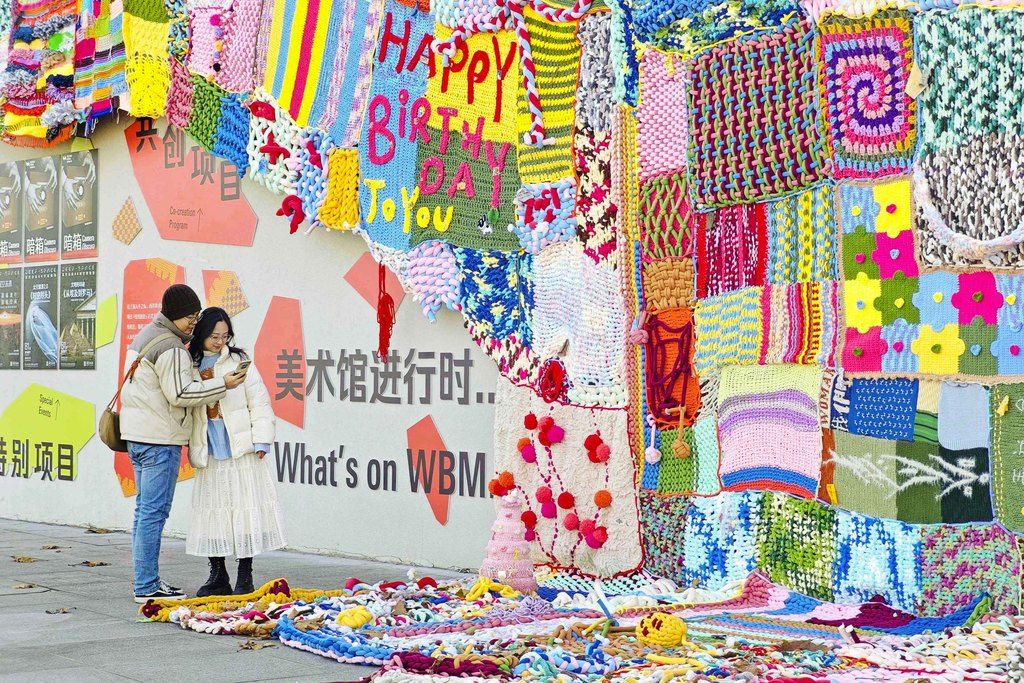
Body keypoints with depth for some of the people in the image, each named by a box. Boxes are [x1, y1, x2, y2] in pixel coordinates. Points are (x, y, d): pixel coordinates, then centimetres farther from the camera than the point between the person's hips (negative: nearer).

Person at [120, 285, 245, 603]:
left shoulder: (144, 336, 17)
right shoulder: (171, 348, -16)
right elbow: (180, 394, -20)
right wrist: (222, 385, -15)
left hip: (137, 434, 11)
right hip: (160, 439, -11)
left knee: (145, 509, 12)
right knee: (154, 511, -8)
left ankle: (146, 581, 17)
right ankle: (147, 586, -6)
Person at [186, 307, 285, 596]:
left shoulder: (239, 362, 2)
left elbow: (258, 402, 1)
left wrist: (261, 441, -6)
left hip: (241, 451, -2)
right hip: (209, 453, 2)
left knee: (245, 508, -2)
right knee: (212, 510, 5)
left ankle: (245, 578, 4)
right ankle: (218, 577, 15)